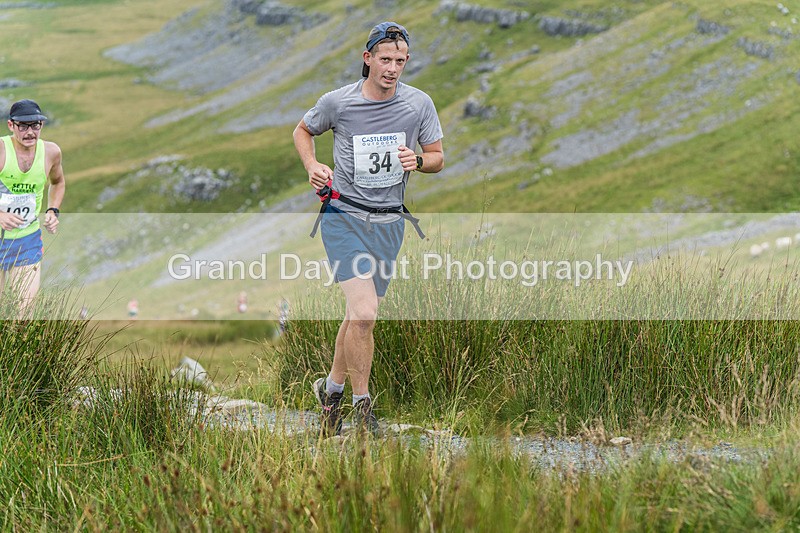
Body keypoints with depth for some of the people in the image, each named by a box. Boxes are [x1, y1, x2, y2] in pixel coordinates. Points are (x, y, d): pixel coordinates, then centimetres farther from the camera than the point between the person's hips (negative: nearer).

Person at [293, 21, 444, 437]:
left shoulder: (419, 104, -2)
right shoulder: (337, 102, -7)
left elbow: (438, 158, 8)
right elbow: (303, 130, 12)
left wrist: (418, 161, -14)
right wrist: (312, 166, -6)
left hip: (389, 223, 3)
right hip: (344, 216, -3)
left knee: (359, 316, 11)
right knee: (364, 313, -19)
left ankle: (332, 387, 34)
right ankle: (361, 405, -6)